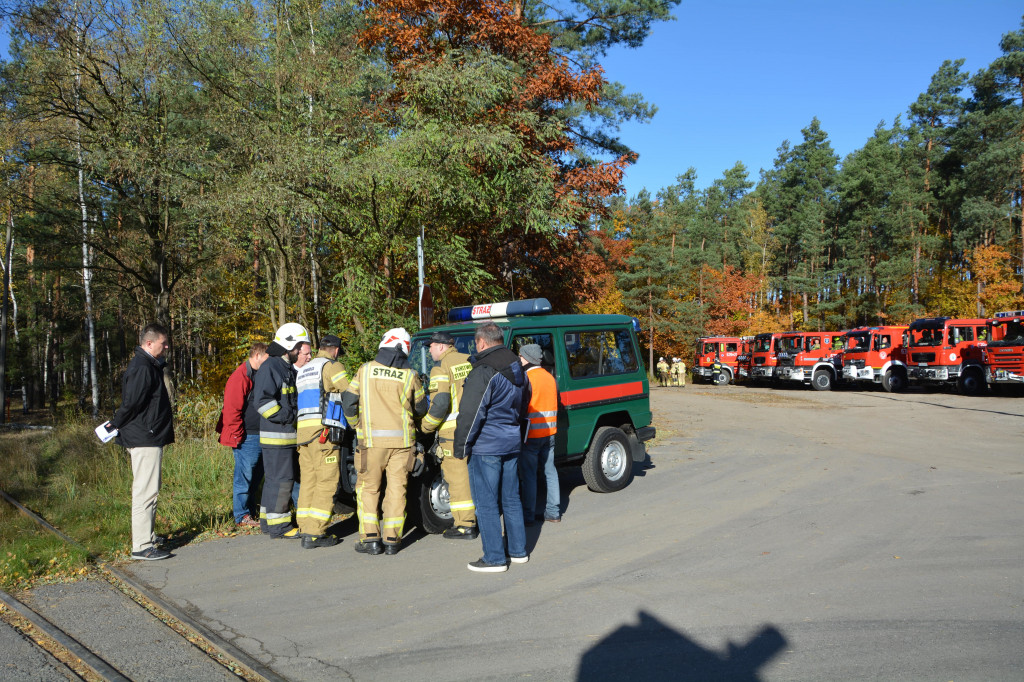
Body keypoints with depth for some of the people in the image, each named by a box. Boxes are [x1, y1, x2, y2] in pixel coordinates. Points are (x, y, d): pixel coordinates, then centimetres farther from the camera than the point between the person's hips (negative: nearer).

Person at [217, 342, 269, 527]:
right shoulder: (240, 377, -13)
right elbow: (232, 410, -17)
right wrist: (237, 436, -16)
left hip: (259, 436, 9)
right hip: (246, 437, -9)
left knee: (257, 475, 14)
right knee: (245, 476, -2)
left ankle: (249, 510, 25)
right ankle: (241, 516, 8)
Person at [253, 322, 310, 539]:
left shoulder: (289, 369, 18)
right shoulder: (270, 367, -13)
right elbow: (262, 399, -21)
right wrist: (286, 417, -20)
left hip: (288, 435, 10)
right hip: (276, 435, -10)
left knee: (273, 478, 15)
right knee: (280, 479, -6)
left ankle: (267, 520, 25)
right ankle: (278, 525, 1)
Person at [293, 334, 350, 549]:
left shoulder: (303, 370, 24)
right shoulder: (332, 366, -2)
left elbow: (298, 400, 22)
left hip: (302, 430, 8)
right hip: (322, 430, -8)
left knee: (308, 480, 11)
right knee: (326, 481, -6)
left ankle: (306, 531, 11)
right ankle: (315, 533, -8)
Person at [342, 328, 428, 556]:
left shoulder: (365, 370, -1)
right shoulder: (410, 375, 0)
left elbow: (348, 403, 1)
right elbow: (421, 409, 10)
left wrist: (357, 426, 18)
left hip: (372, 439, -1)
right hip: (403, 440, 1)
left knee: (368, 488, 9)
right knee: (397, 489, 8)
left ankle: (371, 539, 6)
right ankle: (392, 540, 9)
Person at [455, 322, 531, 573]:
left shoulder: (483, 373, -17)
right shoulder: (518, 371, 11)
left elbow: (470, 414, -18)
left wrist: (461, 447, -10)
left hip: (486, 447, -8)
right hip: (512, 444, 9)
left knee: (486, 504, 0)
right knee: (511, 499, 17)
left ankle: (494, 558, 5)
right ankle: (518, 551, 24)